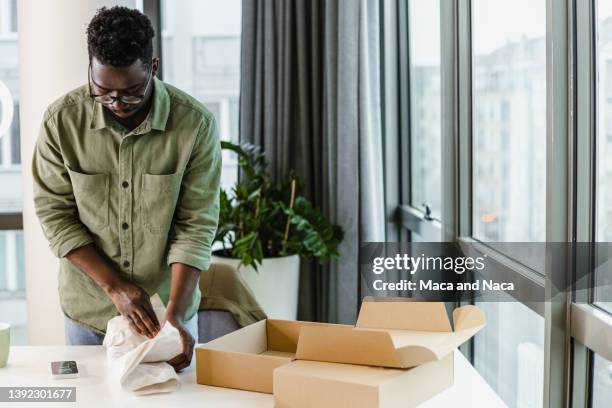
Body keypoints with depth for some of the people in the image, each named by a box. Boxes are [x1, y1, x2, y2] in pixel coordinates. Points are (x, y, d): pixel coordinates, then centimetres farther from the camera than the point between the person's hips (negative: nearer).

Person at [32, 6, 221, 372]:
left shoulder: (196, 123, -16)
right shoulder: (62, 119, -13)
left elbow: (196, 225, -15)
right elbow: (56, 215, -8)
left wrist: (175, 314, -22)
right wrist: (114, 286, -17)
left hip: (169, 305, -1)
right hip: (87, 312, 1)